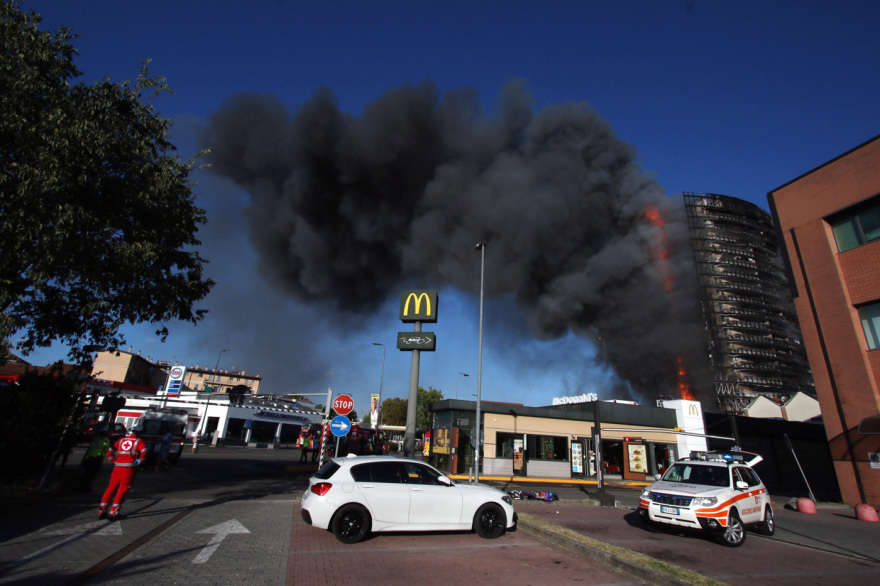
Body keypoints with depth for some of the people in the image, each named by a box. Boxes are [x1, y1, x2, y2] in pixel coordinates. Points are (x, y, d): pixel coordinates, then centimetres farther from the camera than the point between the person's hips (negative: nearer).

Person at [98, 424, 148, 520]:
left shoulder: (121, 440, 17)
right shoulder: (138, 441, 3)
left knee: (111, 488, 15)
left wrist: (114, 461, 18)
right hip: (130, 467, -4)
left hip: (118, 466, 4)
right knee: (123, 490, 3)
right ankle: (113, 512, 3)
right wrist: (139, 461, -1)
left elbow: (109, 452, 13)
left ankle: (102, 511, 17)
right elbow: (144, 451, -14)